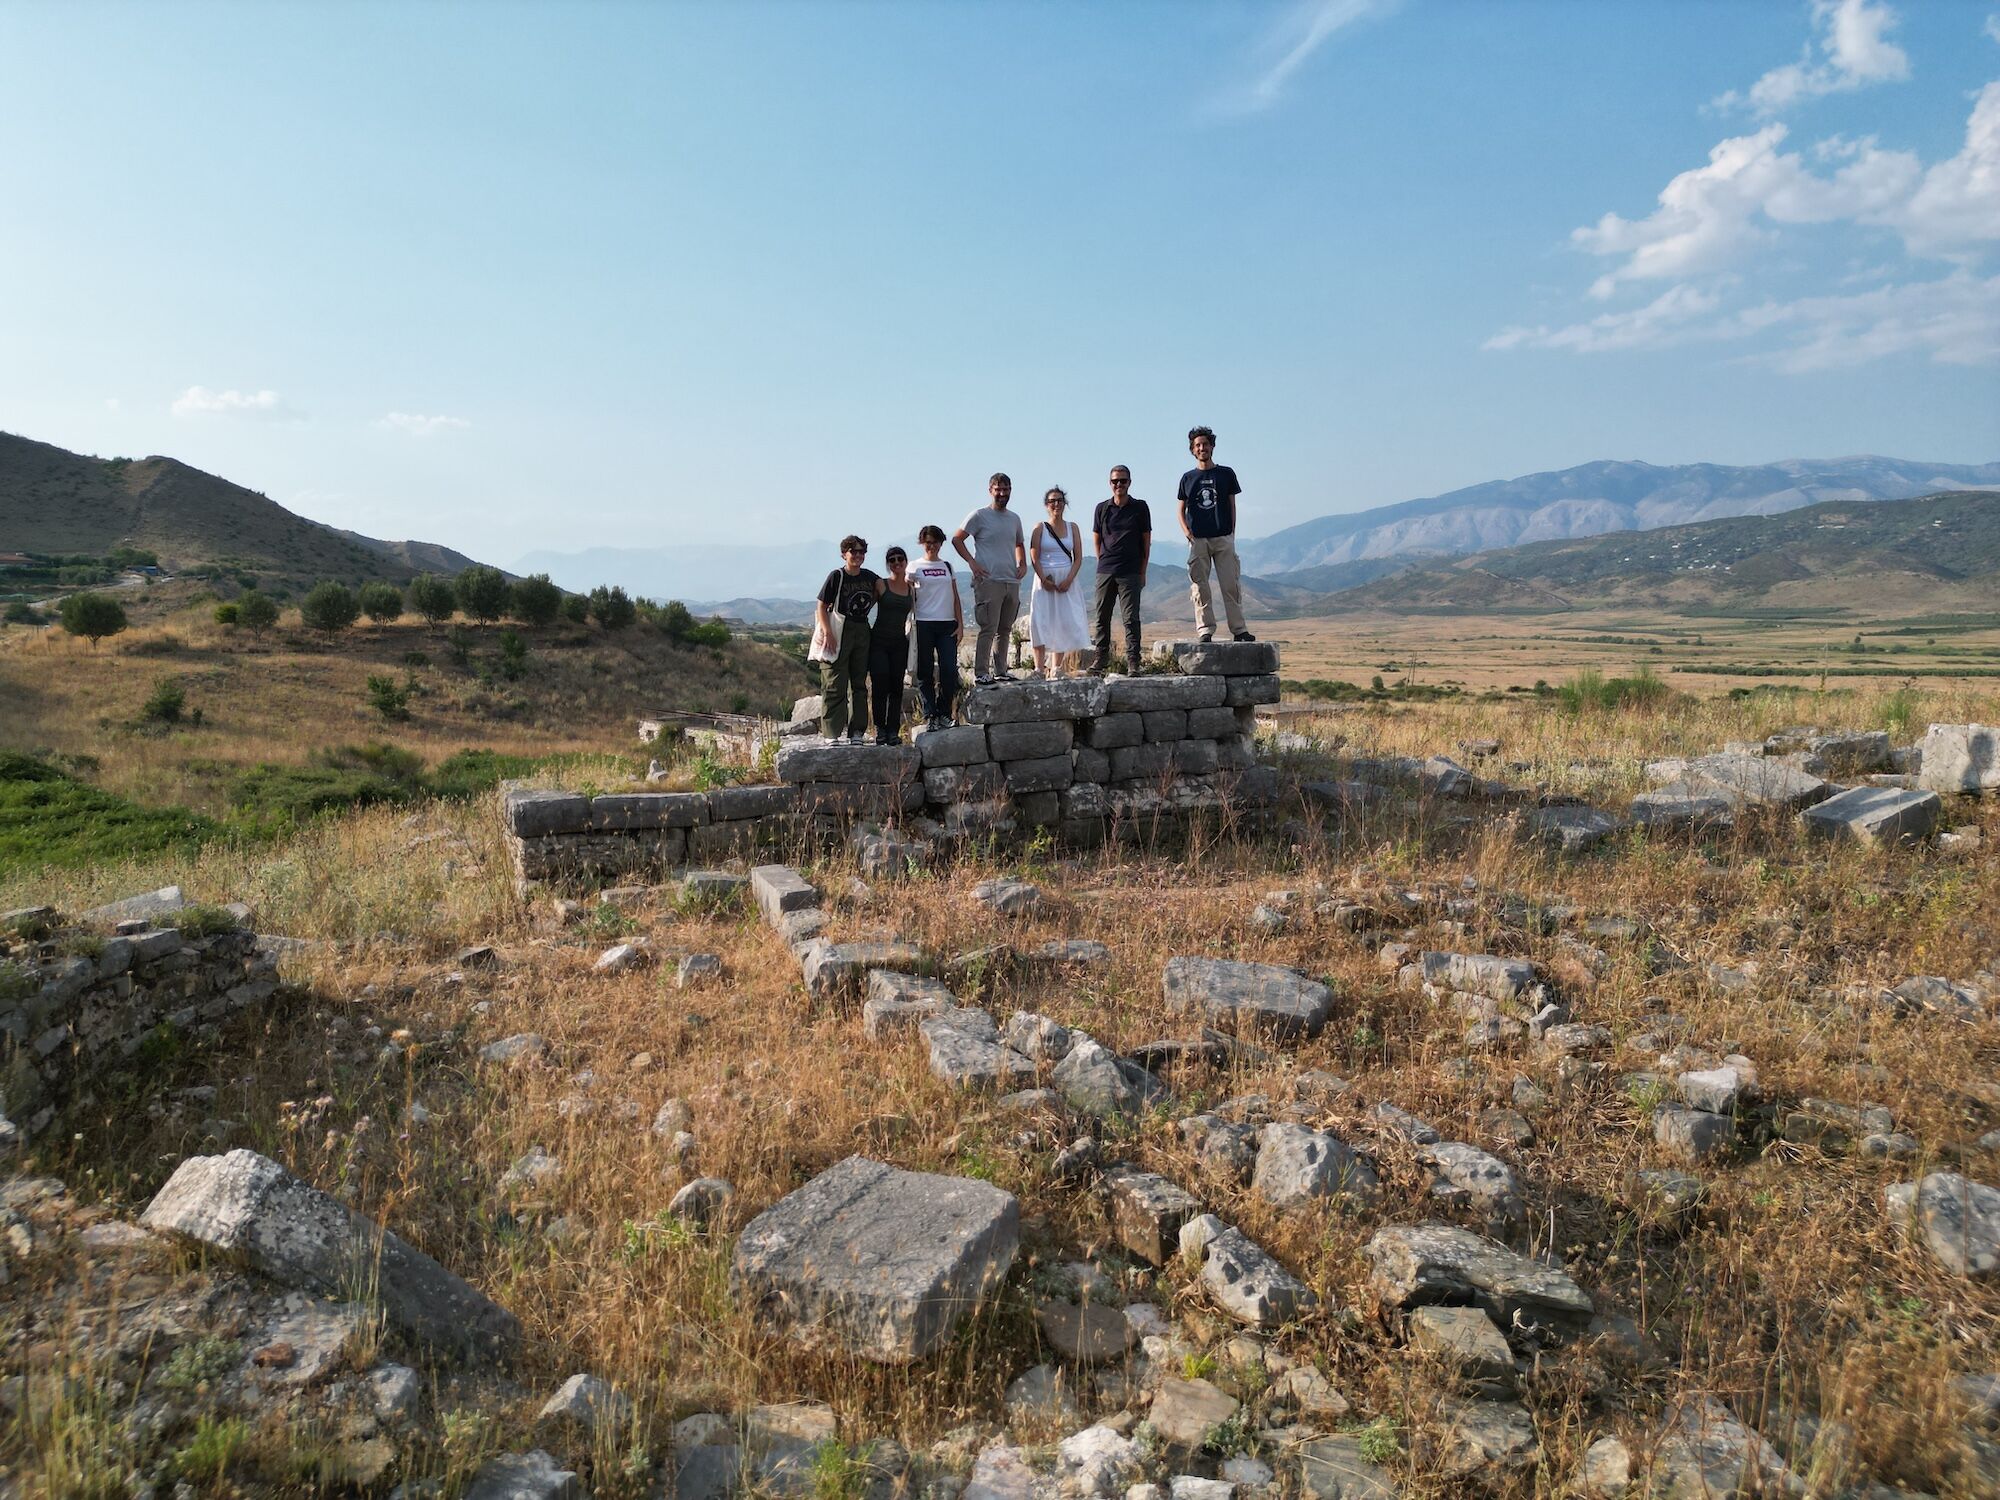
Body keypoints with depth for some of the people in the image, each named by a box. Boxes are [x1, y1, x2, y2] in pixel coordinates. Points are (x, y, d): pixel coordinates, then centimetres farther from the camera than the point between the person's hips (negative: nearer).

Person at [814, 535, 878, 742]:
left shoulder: (869, 577, 7)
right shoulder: (836, 576, -7)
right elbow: (822, 607, -8)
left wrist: (866, 609, 12)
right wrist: (827, 632, -18)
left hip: (862, 630, 6)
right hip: (839, 632, -6)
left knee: (859, 683, 8)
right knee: (835, 684, -6)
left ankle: (856, 731, 14)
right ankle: (832, 733, -4)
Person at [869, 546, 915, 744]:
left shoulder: (912, 589, 9)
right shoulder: (880, 584, -1)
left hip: (900, 643, 3)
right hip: (878, 641, -3)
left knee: (896, 687, 3)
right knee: (880, 686, -8)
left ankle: (893, 731, 8)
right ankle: (880, 729, 3)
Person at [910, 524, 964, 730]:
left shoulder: (948, 567, 15)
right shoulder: (915, 568, 6)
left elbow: (955, 598, 15)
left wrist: (960, 624, 6)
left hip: (947, 624, 2)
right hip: (924, 624, -2)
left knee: (949, 670, -6)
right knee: (925, 672, -1)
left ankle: (944, 714, 6)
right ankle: (929, 716, 2)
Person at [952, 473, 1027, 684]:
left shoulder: (1015, 519, 15)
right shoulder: (980, 516, -3)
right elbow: (956, 539, -2)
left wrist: (1022, 564, 13)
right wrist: (972, 562, -11)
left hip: (1012, 581, 7)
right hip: (989, 581, -6)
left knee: (1005, 630, 11)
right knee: (988, 629, -10)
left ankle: (1000, 671, 18)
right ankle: (981, 673, -7)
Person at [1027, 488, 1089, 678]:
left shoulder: (1072, 527, 8)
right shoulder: (1040, 527, 2)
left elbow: (1078, 558, 3)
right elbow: (1034, 557, -5)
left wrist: (1068, 580, -10)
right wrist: (1044, 579, -16)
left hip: (1066, 581, 2)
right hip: (1044, 579, -2)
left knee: (1064, 622, 1)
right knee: (1040, 621, -10)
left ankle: (1056, 667, 7)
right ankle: (1040, 667, -10)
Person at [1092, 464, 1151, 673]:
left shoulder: (1140, 507, 4)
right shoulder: (1102, 508, 8)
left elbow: (1146, 541, 5)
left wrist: (1142, 572, 2)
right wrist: (1104, 562, 10)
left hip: (1130, 573, -2)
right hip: (1105, 572, 3)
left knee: (1130, 618, -5)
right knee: (1102, 618, 7)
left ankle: (1133, 663, -3)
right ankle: (1101, 662, 15)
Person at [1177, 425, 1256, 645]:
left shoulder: (1226, 474, 9)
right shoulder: (1188, 478, 11)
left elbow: (1232, 505, 9)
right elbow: (1181, 509, 13)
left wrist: (1232, 532, -1)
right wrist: (1186, 531, -4)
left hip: (1223, 538, -1)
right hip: (1197, 540, 1)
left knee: (1231, 585, -3)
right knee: (1200, 587, -1)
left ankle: (1239, 629, -1)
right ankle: (1205, 630, 2)